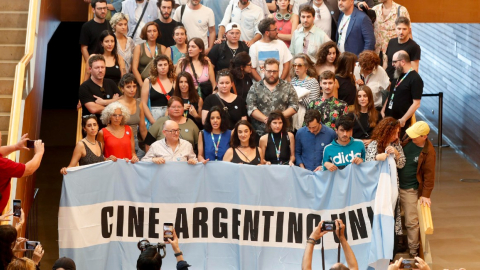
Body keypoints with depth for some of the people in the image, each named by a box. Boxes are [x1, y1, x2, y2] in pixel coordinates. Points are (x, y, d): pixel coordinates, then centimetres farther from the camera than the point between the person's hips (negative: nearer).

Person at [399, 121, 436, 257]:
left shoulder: (428, 152, -16)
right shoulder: (408, 141, -2)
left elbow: (429, 174, -12)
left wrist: (426, 195, -13)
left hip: (410, 190, -6)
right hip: (396, 185, 6)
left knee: (412, 222, 0)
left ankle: (413, 251, 13)